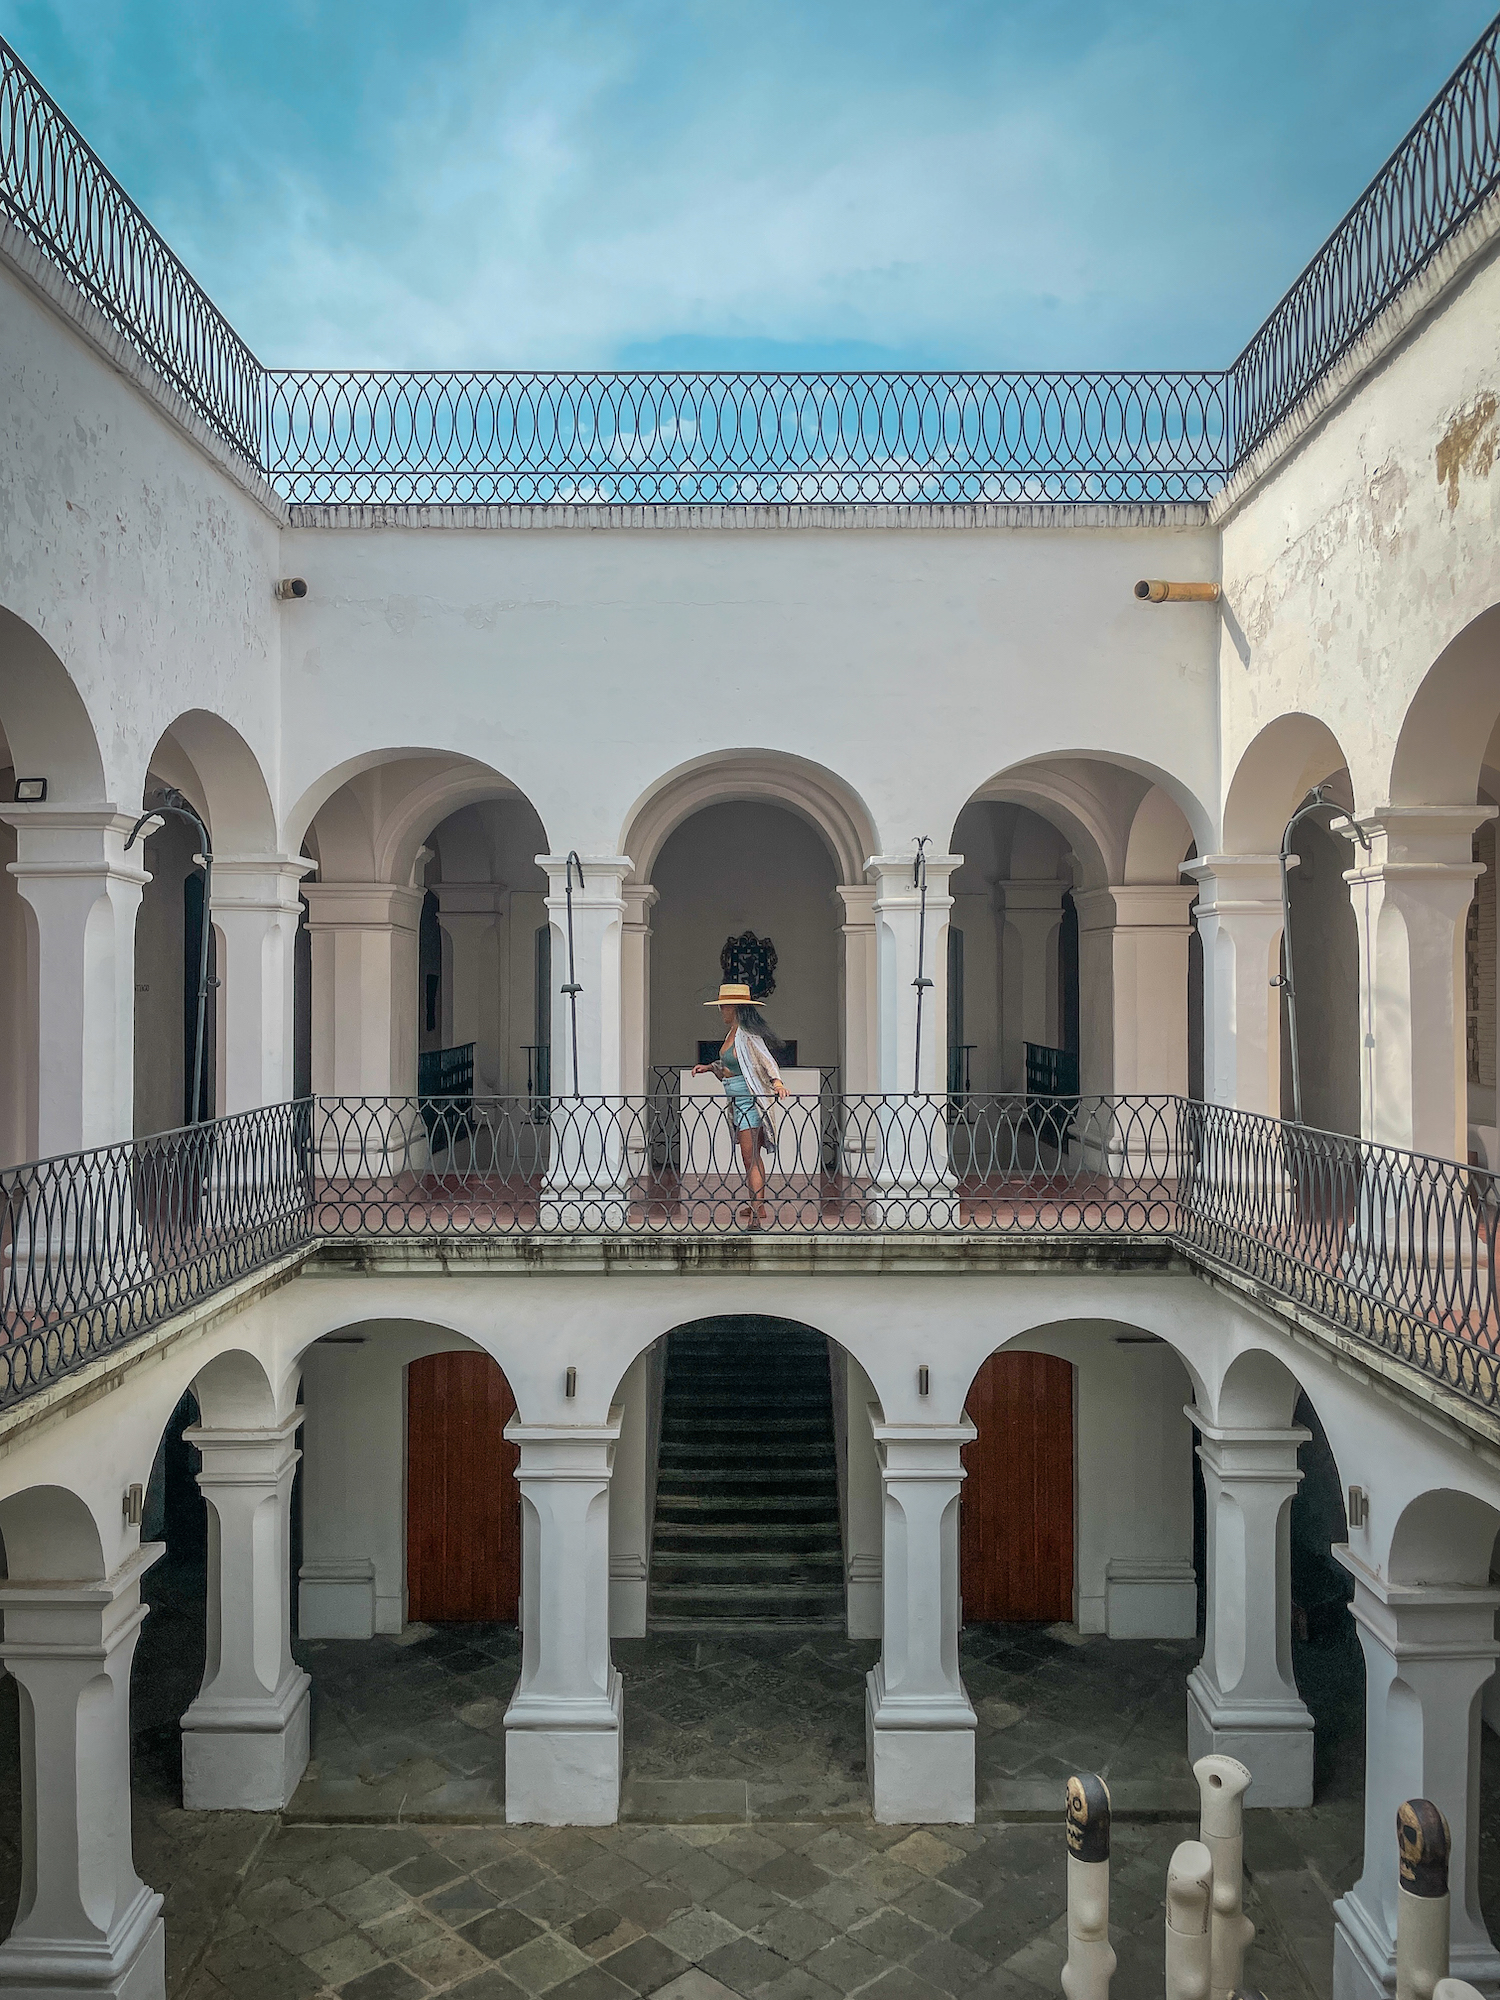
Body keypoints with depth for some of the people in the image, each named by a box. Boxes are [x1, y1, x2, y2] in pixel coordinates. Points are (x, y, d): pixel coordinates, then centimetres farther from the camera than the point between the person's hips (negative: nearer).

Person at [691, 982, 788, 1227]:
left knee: (750, 1158, -13)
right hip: (738, 1102, 10)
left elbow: (766, 1060, -28)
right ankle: (757, 1205, 29)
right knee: (752, 1156, 18)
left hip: (749, 1099, -10)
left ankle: (759, 1213, -15)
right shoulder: (732, 1032, 13)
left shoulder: (747, 1035, -16)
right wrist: (710, 1067, 15)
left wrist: (776, 1081, -44)